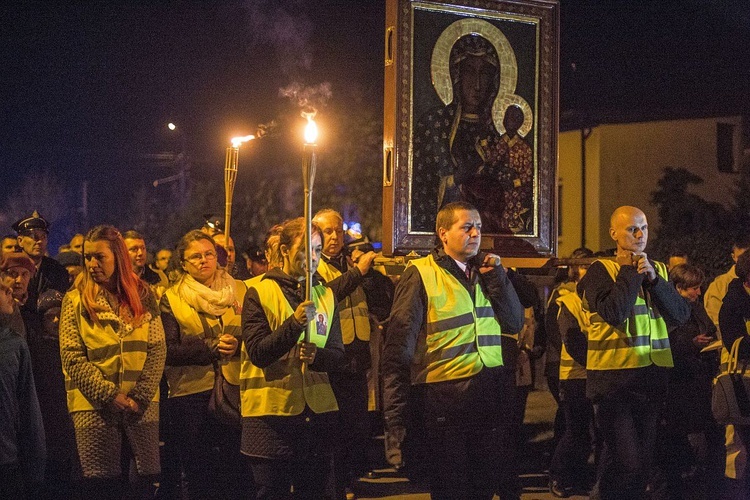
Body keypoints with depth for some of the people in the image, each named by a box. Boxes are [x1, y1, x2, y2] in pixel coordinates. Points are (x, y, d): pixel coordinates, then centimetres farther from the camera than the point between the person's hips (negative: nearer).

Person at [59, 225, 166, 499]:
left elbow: (157, 349, 2)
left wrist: (140, 397, -9)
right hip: (95, 407, -2)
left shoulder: (142, 295, 7)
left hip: (142, 406, 2)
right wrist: (111, 396, -12)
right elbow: (72, 357, -5)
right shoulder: (75, 300, 2)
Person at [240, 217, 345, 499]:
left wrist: (316, 356, -17)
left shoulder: (325, 295, 12)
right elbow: (258, 353, -13)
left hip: (318, 411, 4)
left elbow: (338, 355, 6)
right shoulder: (260, 292, -3)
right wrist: (295, 323, -26)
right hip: (271, 409, -4)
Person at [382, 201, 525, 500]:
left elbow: (514, 323, 6)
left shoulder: (485, 271, 12)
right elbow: (398, 349, -10)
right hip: (443, 395, -5)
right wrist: (396, 417, -15)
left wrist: (495, 276, -5)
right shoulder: (421, 274, -7)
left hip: (489, 394, 5)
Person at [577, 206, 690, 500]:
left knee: (643, 456, 13)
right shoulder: (600, 271, -5)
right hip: (614, 375, -6)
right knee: (624, 459, -9)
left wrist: (653, 278, -11)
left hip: (654, 373, 6)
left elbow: (681, 315, 0)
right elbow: (613, 314, -21)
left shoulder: (658, 269, 11)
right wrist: (632, 271, -12)